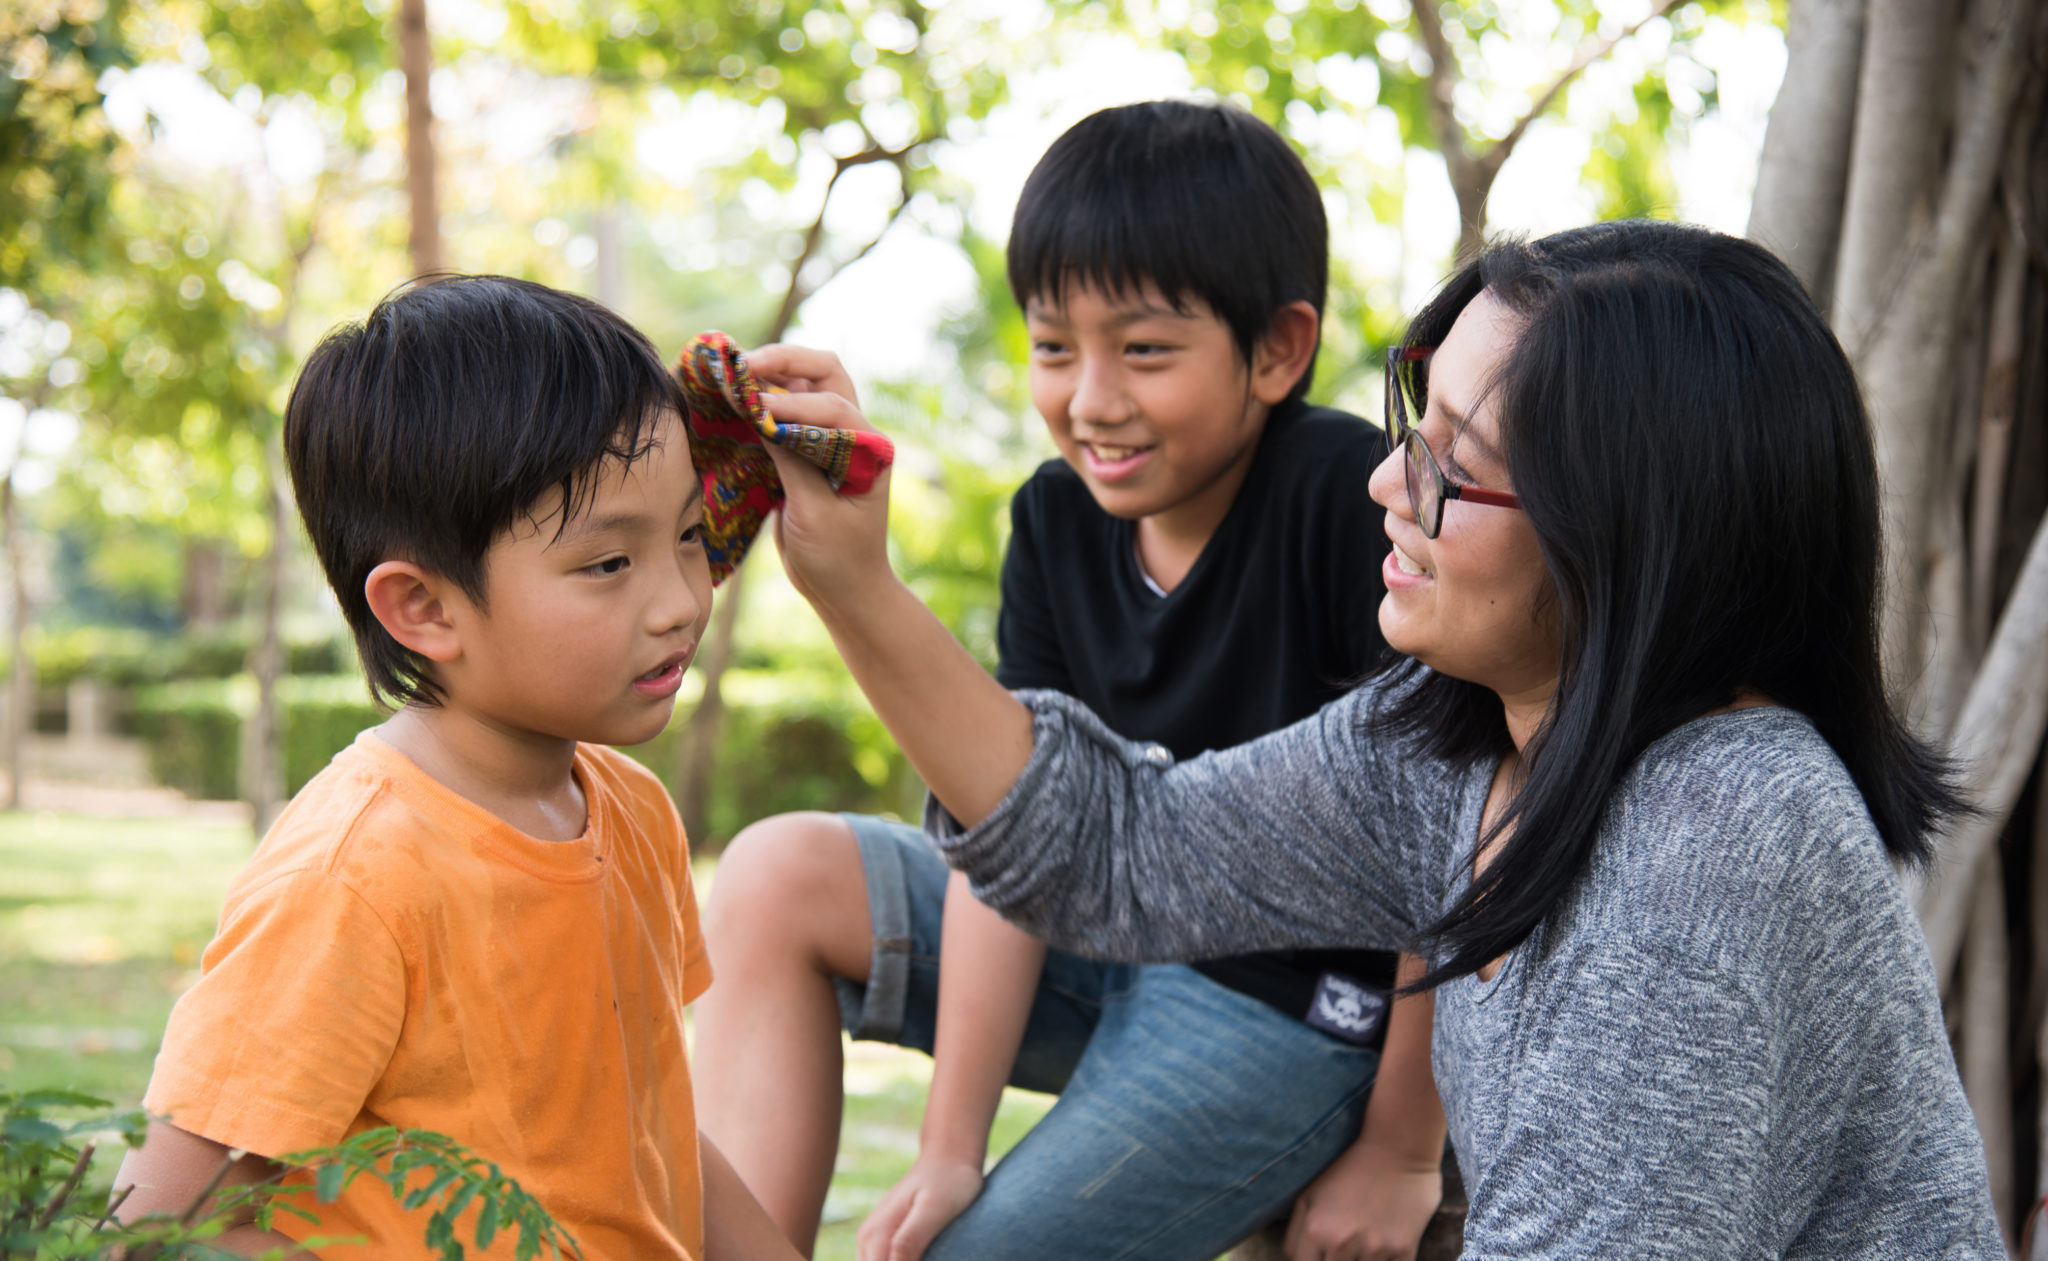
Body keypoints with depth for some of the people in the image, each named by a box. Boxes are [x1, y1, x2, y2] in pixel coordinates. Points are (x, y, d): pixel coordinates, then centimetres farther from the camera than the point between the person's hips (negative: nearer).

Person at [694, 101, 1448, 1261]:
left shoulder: (1350, 503, -23)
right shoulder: (1059, 522, -3)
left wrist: (1402, 1153, -16)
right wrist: (951, 1150, -12)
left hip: (1298, 1002, -7)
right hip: (1113, 944, 7)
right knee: (778, 881, -4)